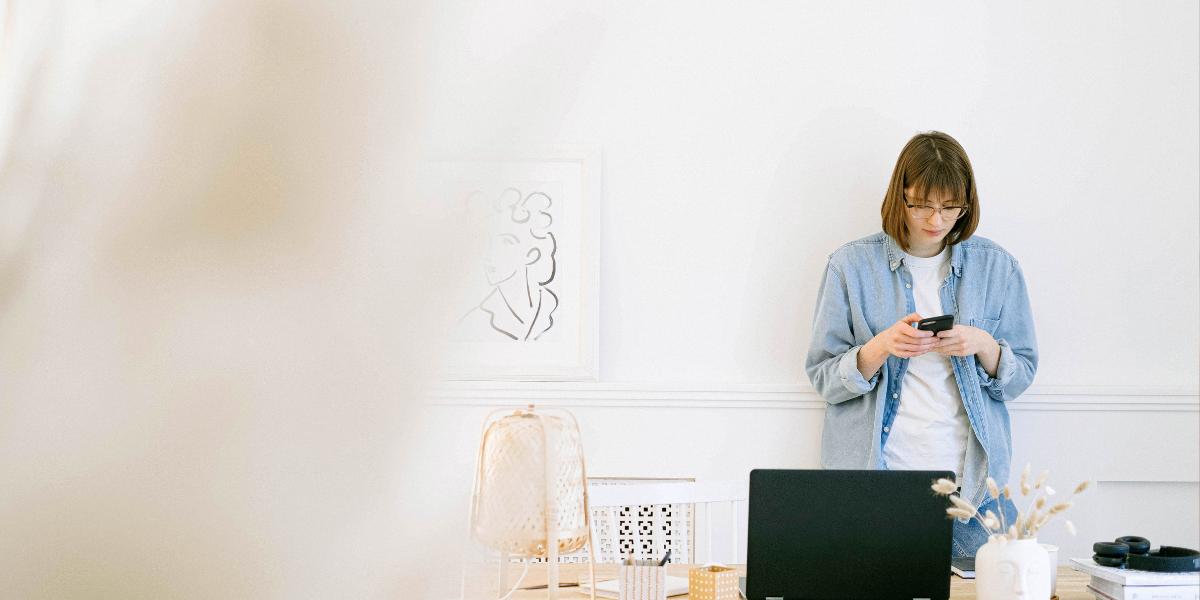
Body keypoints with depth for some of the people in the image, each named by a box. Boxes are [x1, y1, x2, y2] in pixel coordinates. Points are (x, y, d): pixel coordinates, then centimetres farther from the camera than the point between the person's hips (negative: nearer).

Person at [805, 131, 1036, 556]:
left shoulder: (996, 267, 5)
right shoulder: (852, 265, 1)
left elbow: (1021, 376, 9)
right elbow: (823, 378, 0)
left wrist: (983, 346, -12)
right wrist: (881, 348, -18)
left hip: (971, 480, 1)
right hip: (874, 470, -1)